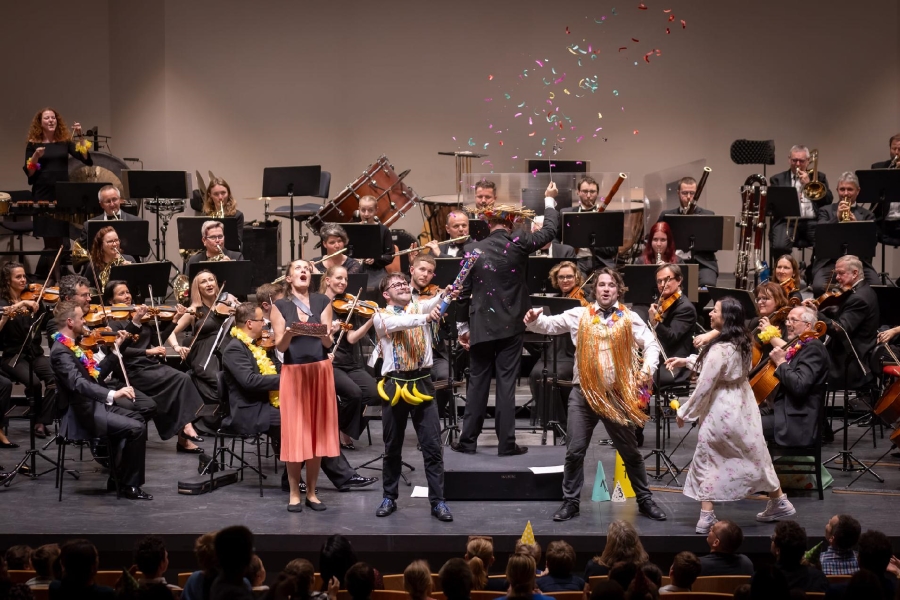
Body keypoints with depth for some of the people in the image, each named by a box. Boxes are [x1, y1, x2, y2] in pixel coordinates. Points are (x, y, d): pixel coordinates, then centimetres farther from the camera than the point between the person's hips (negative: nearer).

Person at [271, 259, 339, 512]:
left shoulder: (323, 302, 5)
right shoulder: (280, 306, 2)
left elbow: (329, 342, 0)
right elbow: (279, 346, -3)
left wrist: (323, 335, -22)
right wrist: (288, 334, -24)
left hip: (320, 371, 2)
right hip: (293, 372, -1)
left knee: (317, 430, 3)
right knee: (294, 432, -2)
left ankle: (312, 492, 12)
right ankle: (294, 493, 5)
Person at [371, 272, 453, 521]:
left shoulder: (420, 307, 8)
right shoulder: (381, 317, 2)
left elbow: (435, 302, -15)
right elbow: (398, 323, -21)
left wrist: (446, 294, -37)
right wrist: (426, 318, -37)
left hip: (421, 384, 1)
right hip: (394, 386, -1)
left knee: (432, 447, -2)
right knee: (392, 448, 9)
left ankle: (438, 501, 3)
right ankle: (390, 498, 22)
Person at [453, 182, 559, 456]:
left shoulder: (472, 249, -3)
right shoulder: (518, 244, -9)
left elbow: (463, 291, 1)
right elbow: (549, 231, 5)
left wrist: (462, 325, 11)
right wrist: (550, 200, 20)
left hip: (480, 326, 1)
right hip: (510, 326, -1)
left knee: (477, 383, 10)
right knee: (506, 384, 2)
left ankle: (468, 440, 12)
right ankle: (506, 443, 3)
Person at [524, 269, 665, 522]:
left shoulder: (630, 319, 2)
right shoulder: (579, 315, 3)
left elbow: (651, 344, 4)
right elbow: (550, 325, 7)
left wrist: (648, 368, -14)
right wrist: (534, 320, -15)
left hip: (617, 394, 0)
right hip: (584, 393, 0)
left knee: (630, 452, 10)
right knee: (575, 451, 0)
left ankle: (645, 501, 23)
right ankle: (571, 501, 13)